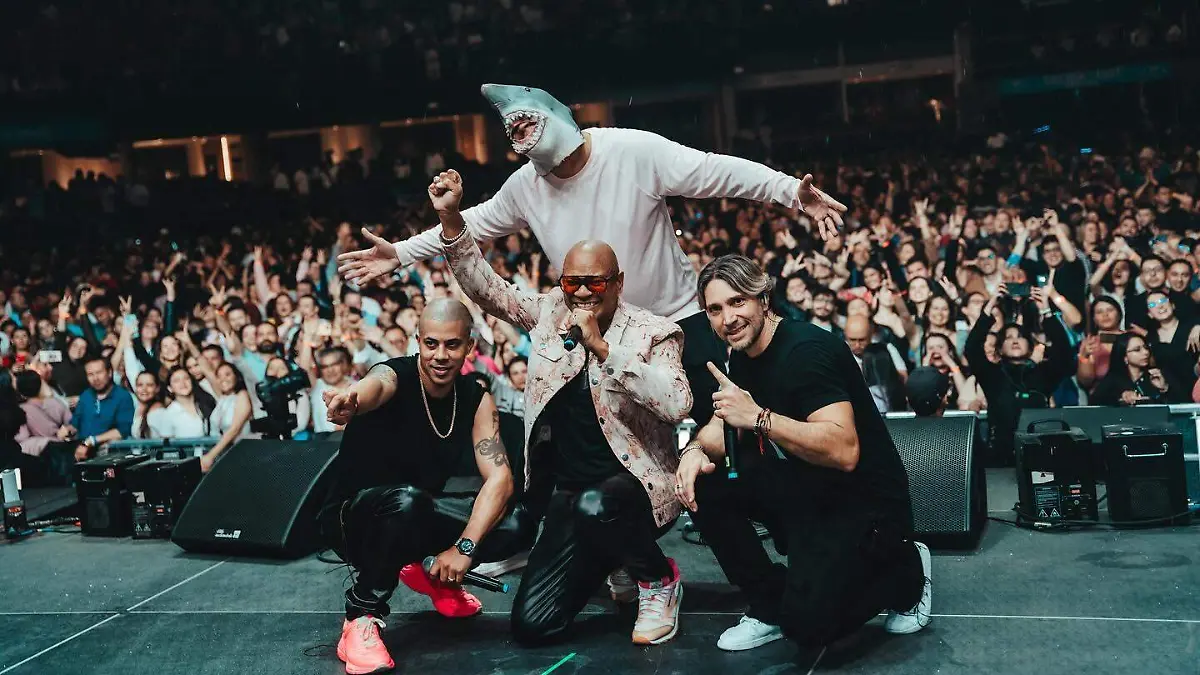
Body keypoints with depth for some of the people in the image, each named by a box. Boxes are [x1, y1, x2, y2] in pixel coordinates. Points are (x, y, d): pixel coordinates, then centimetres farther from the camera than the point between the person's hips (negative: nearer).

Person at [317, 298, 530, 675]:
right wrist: (350, 399, -74)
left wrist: (464, 547, -32)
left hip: (419, 515, 5)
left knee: (516, 526, -15)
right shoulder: (395, 376, -22)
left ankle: (431, 574, 13)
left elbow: (499, 478, -16)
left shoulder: (476, 400, -7)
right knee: (406, 500, -39)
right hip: (355, 517, -5)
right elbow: (374, 387, -48)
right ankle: (361, 618, -19)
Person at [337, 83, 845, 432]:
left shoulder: (635, 151, -22)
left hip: (678, 317, -4)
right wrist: (400, 253, 8)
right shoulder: (525, 186, -6)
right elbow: (474, 223, 8)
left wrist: (794, 192, -34)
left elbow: (720, 173, -23)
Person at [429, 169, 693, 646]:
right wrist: (451, 219, -5)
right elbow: (486, 288, 7)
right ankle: (615, 563, 25)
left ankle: (658, 576, -5)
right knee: (530, 626, -6)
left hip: (637, 486, -4)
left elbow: (677, 405, -25)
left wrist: (601, 347, -27)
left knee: (594, 506, -41)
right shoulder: (550, 312, 5)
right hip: (570, 496, 5)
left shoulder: (653, 333, -9)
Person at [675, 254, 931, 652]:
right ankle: (770, 604, 5)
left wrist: (758, 417, -36)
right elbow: (723, 428, 11)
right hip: (802, 489, 8)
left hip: (864, 501, -8)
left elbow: (844, 452, -32)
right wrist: (696, 450, -12)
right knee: (703, 485, -9)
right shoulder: (743, 357, 4)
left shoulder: (807, 350, -23)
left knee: (807, 622, -22)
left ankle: (903, 572, 7)